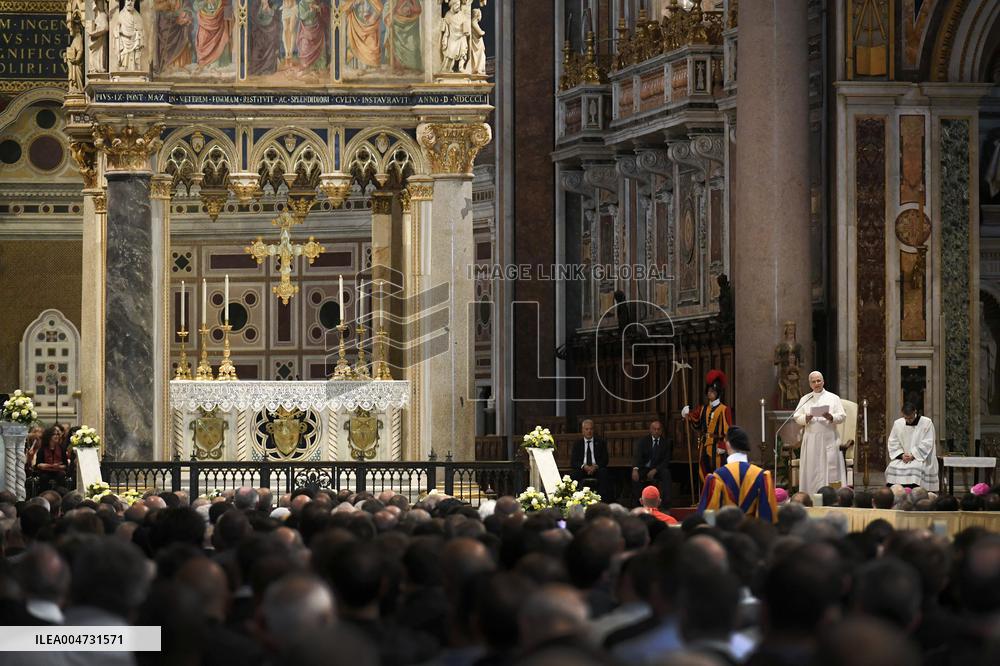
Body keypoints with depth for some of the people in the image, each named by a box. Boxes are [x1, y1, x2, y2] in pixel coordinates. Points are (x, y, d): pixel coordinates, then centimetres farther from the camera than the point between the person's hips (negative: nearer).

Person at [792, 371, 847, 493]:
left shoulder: (833, 398, 9)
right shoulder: (805, 399, 14)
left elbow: (842, 416, 2)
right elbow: (797, 417, 7)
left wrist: (830, 417, -18)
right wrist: (806, 418, -14)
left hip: (828, 439, -2)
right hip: (811, 440, 2)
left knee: (830, 469, -7)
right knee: (812, 471, -2)